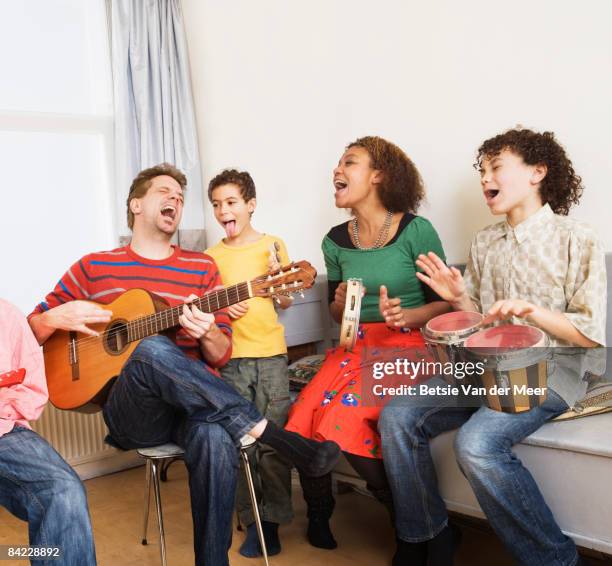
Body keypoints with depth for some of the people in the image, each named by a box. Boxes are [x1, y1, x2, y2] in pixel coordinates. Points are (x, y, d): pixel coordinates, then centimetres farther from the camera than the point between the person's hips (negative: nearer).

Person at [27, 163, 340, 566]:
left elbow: (221, 356, 10)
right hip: (131, 414, 0)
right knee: (152, 350, -36)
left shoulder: (202, 268, 12)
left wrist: (207, 335, -14)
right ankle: (273, 435, -31)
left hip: (195, 406, 1)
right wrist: (56, 318, -8)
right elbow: (30, 333, 15)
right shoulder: (93, 267, 10)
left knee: (215, 438, -37)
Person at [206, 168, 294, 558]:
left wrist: (278, 274, -11)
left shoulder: (273, 245, 5)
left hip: (271, 354, -1)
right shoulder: (212, 256, 9)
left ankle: (273, 519, 11)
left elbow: (286, 302, 7)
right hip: (232, 356, 2)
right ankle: (252, 520, 15)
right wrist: (222, 310, -8)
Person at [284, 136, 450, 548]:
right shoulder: (336, 241, 8)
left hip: (408, 346, -5)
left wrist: (406, 316, -22)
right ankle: (318, 515, 8)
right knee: (304, 418, -20)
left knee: (345, 420, -26)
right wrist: (340, 305, -5)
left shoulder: (416, 230, -7)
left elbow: (444, 302, -4)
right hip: (357, 345, 5)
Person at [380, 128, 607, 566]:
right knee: (397, 417, -13)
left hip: (549, 369, -6)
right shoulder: (484, 244, 12)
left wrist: (534, 311, -23)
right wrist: (459, 300, -3)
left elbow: (592, 334, -8)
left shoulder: (577, 240, -5)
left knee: (477, 443, -32)